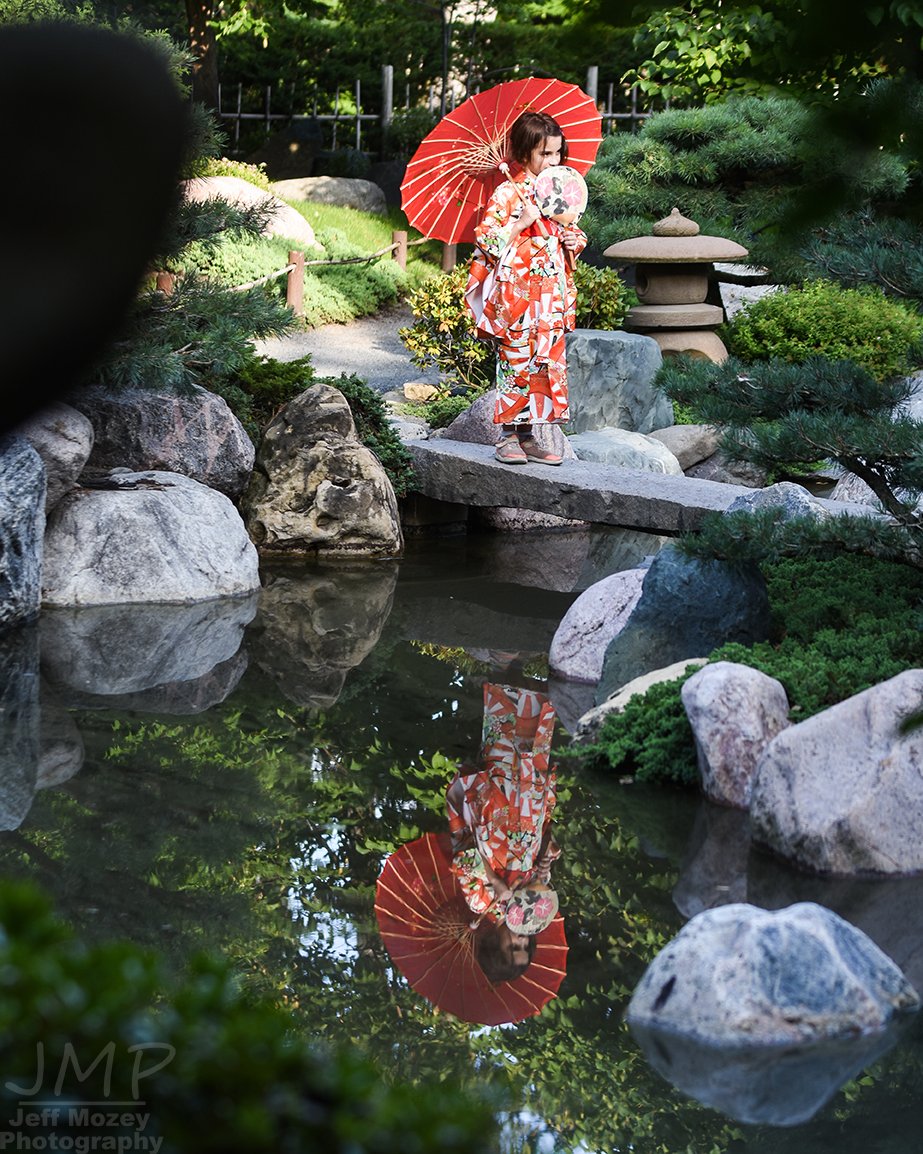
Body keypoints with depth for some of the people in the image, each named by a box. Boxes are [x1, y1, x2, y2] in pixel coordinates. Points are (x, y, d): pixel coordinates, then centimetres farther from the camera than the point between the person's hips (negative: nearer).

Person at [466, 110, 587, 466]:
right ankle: (508, 437, 3)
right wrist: (520, 224, -20)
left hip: (552, 297, 6)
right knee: (515, 361, -5)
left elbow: (571, 230, 24)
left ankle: (528, 437, 11)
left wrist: (575, 240, 3)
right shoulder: (508, 193, -7)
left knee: (547, 363, 5)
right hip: (517, 295, -6)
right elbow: (486, 239, -11)